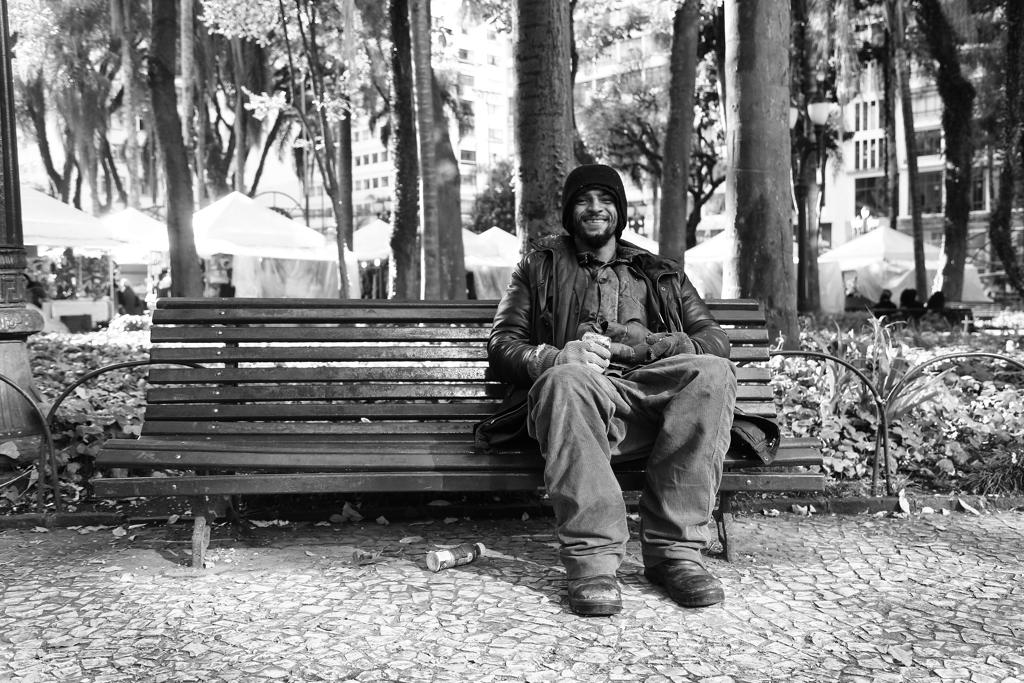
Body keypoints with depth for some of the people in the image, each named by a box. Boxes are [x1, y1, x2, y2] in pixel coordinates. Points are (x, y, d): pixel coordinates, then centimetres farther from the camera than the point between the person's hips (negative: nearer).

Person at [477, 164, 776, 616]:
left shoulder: (660, 274, 28)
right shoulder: (540, 267, 24)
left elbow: (715, 342, 15)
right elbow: (502, 347, 11)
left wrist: (648, 344, -6)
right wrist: (557, 355, -12)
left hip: (654, 399, 2)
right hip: (581, 399, -1)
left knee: (713, 372, -29)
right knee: (567, 379, -37)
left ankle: (674, 547, -27)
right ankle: (592, 558, -36)